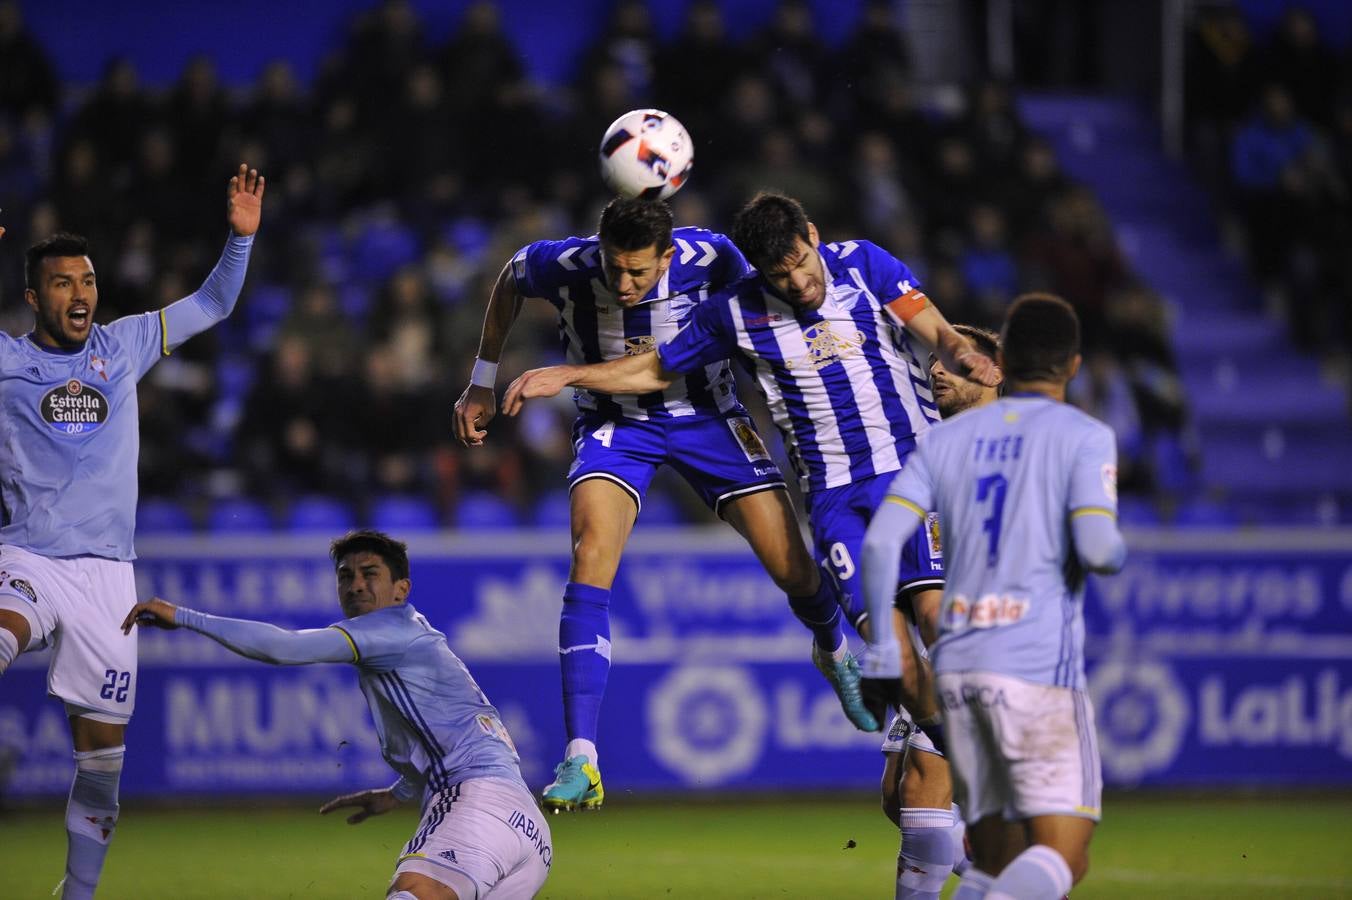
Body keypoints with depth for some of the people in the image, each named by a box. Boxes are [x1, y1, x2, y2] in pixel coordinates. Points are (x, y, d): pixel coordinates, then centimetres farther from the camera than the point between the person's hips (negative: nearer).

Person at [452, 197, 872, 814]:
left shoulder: (708, 257, -26)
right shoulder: (561, 266, -24)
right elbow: (508, 282, 1)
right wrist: (481, 384, 7)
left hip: (706, 412, 1)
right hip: (614, 423, 0)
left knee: (796, 571, -3)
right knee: (591, 560, -26)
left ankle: (834, 653, 37)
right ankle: (580, 762, -27)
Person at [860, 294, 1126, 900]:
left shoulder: (947, 438, 12)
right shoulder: (1083, 437, -1)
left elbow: (881, 541, 2)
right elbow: (1097, 548, -15)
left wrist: (881, 645, 9)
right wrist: (1117, 554, 9)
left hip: (957, 665, 5)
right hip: (1038, 666, -5)